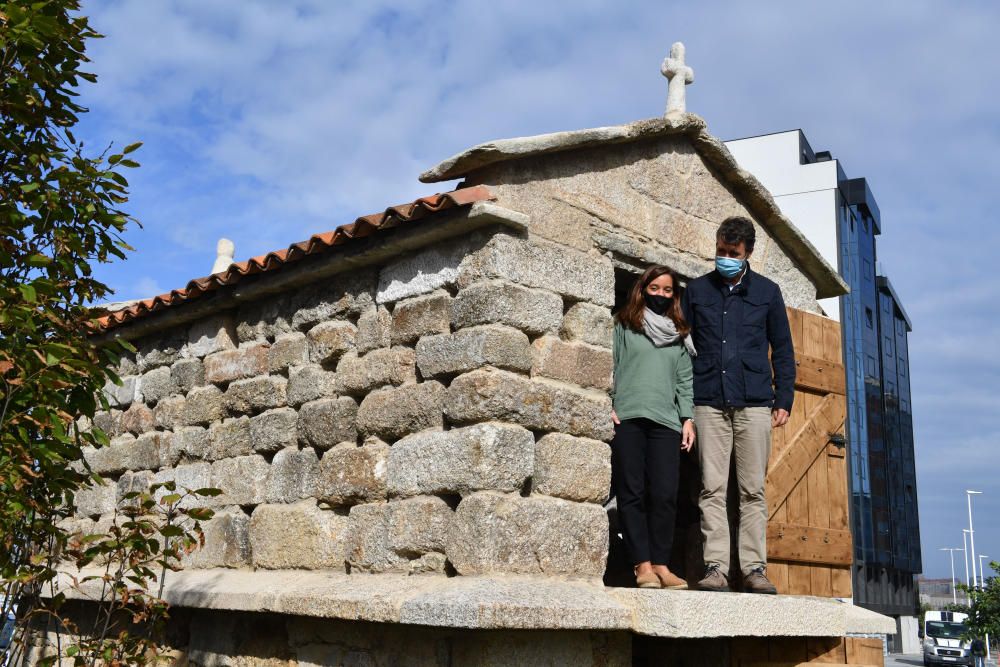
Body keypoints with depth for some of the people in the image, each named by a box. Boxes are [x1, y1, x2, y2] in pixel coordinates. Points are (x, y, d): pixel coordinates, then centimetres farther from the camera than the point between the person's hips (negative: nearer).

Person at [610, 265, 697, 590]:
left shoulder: (679, 334, 21)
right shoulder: (624, 325, 13)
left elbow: (685, 380, 17)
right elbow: (609, 366, 6)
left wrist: (688, 418, 8)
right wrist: (608, 405, -5)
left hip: (665, 421, 2)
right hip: (627, 418, -2)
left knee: (665, 494, -8)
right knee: (632, 493, -5)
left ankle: (661, 565, -2)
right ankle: (643, 565, -4)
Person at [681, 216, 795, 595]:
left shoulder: (767, 292, 12)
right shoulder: (697, 290, 12)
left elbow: (783, 350, 14)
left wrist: (783, 400, 5)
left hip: (754, 403, 0)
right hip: (709, 403, 0)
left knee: (753, 490, 0)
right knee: (712, 488, -3)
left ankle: (754, 568, 4)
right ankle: (715, 567, -2)